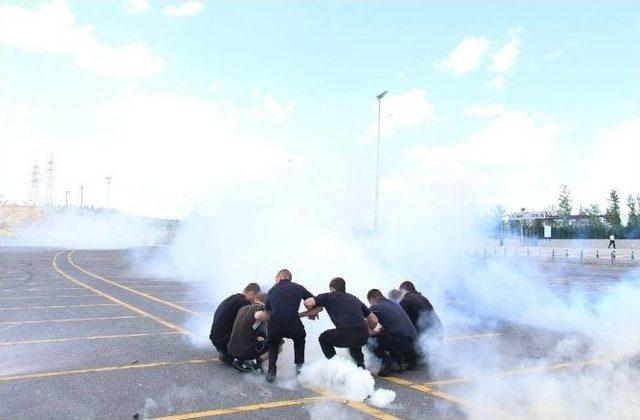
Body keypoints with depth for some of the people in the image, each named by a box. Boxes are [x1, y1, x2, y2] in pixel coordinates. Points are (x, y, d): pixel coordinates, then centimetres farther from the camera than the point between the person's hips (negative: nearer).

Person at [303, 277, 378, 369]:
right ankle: (361, 366, 22)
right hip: (363, 338, 5)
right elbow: (374, 320, 26)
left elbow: (308, 303, 2)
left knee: (323, 338, 26)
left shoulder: (329, 296, 15)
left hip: (345, 336, -5)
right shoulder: (355, 298, 27)